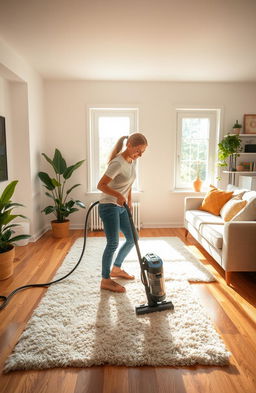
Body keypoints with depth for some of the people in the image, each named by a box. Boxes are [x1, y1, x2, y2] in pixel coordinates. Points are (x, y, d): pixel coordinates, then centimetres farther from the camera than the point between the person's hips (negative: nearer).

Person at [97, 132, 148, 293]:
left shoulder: (132, 160, 5)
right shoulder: (118, 163, -22)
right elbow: (101, 185, -22)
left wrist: (129, 201, 15)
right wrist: (118, 195, -33)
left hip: (121, 207, 9)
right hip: (109, 206, -9)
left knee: (132, 239, 12)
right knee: (113, 243, -6)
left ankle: (116, 269, 31)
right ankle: (105, 280, 12)